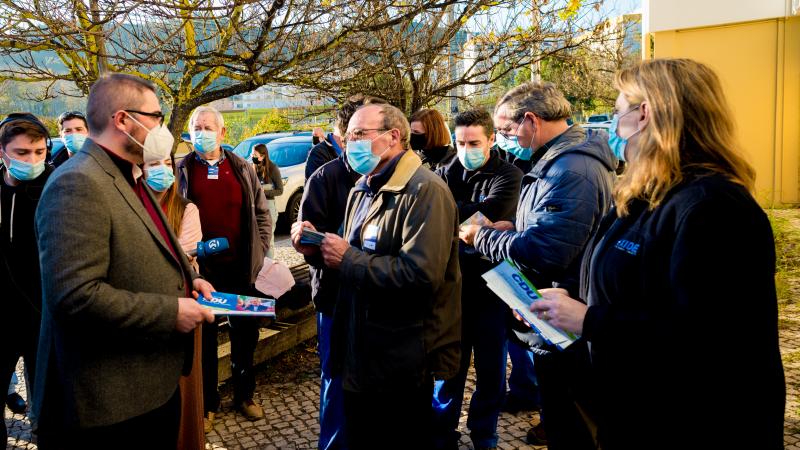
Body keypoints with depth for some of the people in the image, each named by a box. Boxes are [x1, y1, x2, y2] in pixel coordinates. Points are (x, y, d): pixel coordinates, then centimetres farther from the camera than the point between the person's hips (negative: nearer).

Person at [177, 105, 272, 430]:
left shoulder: (243, 169, 7)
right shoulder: (181, 171, 1)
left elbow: (262, 213, 10)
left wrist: (260, 252, 2)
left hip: (242, 268, 2)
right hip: (201, 269, -2)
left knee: (245, 334, 12)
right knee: (204, 338, 9)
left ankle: (244, 396, 30)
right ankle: (207, 404, 24)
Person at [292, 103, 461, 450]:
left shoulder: (425, 190, -19)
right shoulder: (363, 189, 12)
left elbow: (421, 274, -31)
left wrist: (347, 259, -21)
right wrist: (320, 247, -2)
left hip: (403, 361, -9)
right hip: (361, 351, 9)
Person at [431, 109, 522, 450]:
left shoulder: (508, 176, -6)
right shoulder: (445, 174, 3)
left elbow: (491, 211, -24)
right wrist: (476, 222, -22)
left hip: (492, 286, -1)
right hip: (453, 286, 2)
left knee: (491, 368, 12)